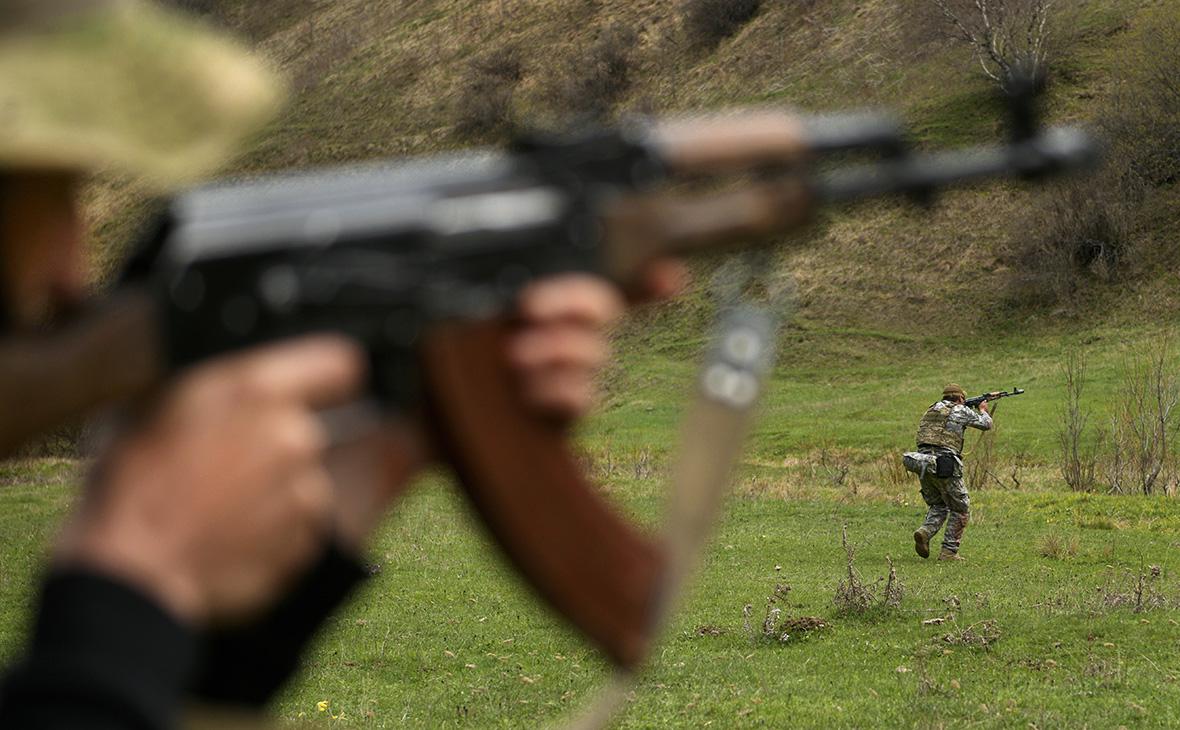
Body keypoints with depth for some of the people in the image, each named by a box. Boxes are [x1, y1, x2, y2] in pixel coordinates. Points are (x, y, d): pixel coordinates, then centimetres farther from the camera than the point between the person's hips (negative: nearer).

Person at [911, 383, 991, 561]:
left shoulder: (931, 410, 20)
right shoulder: (961, 411, 3)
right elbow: (986, 424, 17)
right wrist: (982, 411, 38)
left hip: (924, 464, 6)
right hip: (945, 466, -6)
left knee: (938, 506, 22)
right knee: (960, 510, 9)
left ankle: (925, 532, -5)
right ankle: (948, 551, 4)